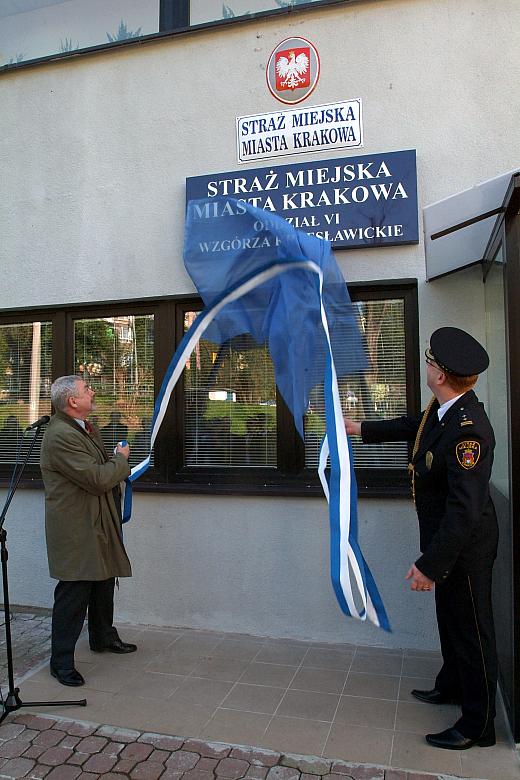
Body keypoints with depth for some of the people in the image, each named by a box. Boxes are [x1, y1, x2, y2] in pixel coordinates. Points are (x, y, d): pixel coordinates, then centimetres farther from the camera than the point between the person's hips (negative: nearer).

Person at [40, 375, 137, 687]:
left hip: (98, 526, 10)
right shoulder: (60, 436, -23)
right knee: (74, 593, -1)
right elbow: (97, 478, -26)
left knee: (104, 583, 21)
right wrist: (121, 458, -10)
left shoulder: (85, 428, 11)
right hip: (77, 530, -10)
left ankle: (103, 637, 41)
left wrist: (117, 466, 8)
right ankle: (61, 661, 14)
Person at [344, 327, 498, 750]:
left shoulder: (468, 430, -34)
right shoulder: (443, 409, -4)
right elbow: (414, 426, 19)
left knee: (470, 628, 8)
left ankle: (478, 724, 28)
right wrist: (361, 428, 29)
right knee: (450, 617, 26)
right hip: (445, 536, 9)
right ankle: (452, 684, 49)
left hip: (466, 545, -9)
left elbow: (465, 509, -34)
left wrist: (429, 564, -29)